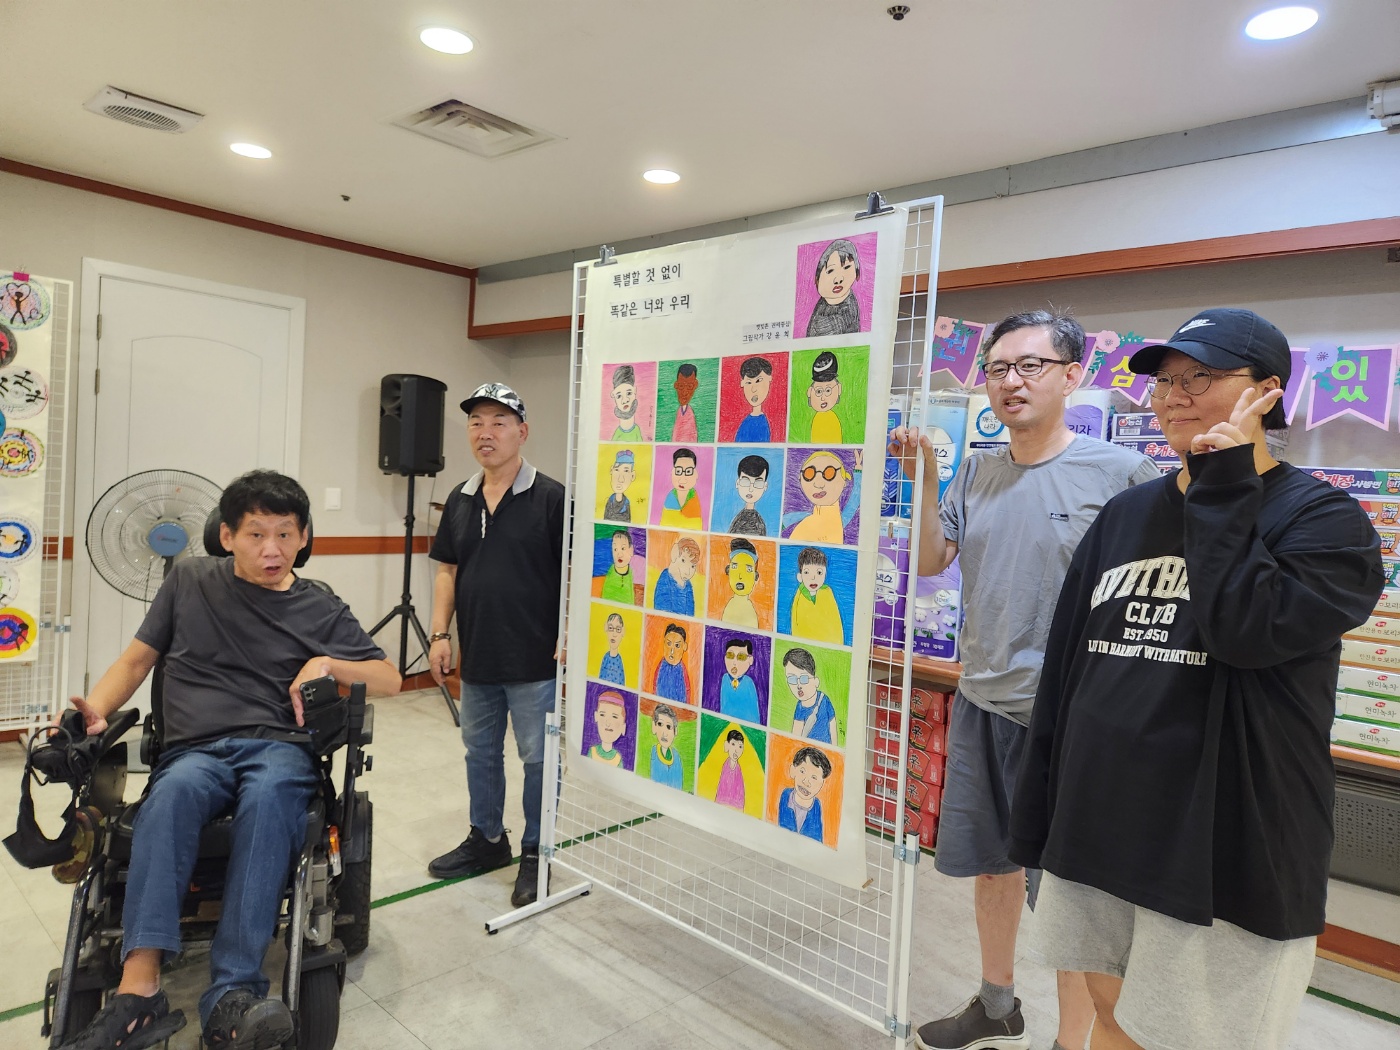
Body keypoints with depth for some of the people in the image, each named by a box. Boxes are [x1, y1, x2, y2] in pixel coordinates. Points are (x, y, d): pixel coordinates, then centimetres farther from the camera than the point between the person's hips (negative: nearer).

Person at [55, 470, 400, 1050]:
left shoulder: (322, 611, 14)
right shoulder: (189, 580, 17)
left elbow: (389, 678, 13)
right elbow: (136, 659, 20)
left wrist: (328, 664, -5)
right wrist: (95, 709, 1)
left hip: (279, 747, -1)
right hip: (194, 749, 1)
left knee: (268, 795, -37)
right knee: (173, 790, -35)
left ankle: (230, 999, -41)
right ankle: (139, 989, -42)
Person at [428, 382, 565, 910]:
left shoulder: (550, 498, -10)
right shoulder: (460, 499, 8)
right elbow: (447, 571, 13)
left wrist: (566, 643, -15)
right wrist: (440, 633, 5)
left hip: (534, 663, -6)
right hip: (477, 659, 6)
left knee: (538, 759, 5)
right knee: (480, 752, 19)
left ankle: (536, 852, 23)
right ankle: (487, 839, 38)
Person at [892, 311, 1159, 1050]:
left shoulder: (1120, 472, -11)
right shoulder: (977, 472, 5)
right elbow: (931, 563, 2)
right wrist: (925, 481, -10)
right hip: (981, 707, 6)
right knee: (991, 864, 22)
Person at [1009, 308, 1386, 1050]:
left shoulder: (1321, 517, -6)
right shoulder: (1125, 514, 8)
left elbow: (1247, 630, -26)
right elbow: (1063, 666, 8)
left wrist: (1222, 490, -16)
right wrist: (1035, 816, 9)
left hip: (1222, 854, -4)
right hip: (1095, 831, 5)